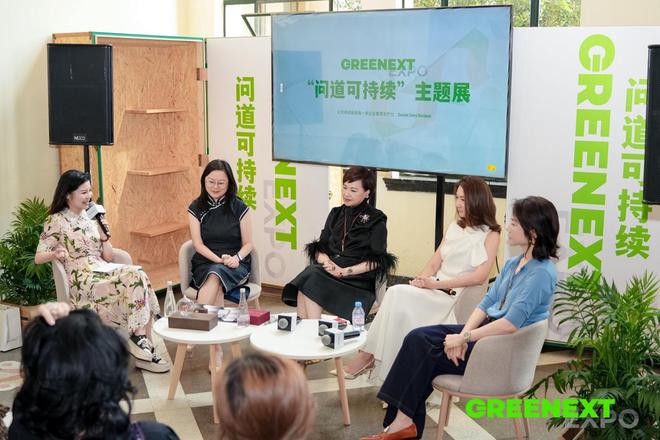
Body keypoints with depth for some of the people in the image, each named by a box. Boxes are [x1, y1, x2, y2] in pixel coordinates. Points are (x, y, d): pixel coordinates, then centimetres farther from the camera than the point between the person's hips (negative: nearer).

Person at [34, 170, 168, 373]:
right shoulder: (56, 221, 3)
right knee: (135, 277, -29)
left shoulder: (90, 217, 18)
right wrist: (55, 254, -22)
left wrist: (103, 232, 0)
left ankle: (141, 341, -26)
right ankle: (139, 339, -23)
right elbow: (38, 257, -1)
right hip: (82, 281, -5)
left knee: (138, 276, -28)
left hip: (103, 273, 5)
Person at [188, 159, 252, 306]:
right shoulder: (195, 208, 7)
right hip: (205, 264, 1)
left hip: (236, 266, -1)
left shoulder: (240, 208, 5)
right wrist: (219, 259, -16)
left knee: (216, 274, -36)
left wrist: (237, 258, -17)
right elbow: (198, 244, 1)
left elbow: (248, 243, 5)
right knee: (217, 288, -35)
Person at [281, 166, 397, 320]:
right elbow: (320, 247, 16)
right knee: (309, 273, -30)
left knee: (311, 278, -30)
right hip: (330, 271, 5)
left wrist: (346, 271, -14)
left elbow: (377, 261, -4)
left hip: (359, 278, -5)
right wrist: (326, 261, -7)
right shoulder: (336, 214, 20)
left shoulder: (376, 220, 3)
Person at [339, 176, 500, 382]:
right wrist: (422, 280, -5)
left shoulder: (490, 234, 2)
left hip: (456, 297, -5)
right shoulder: (455, 227, 21)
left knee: (399, 295, -27)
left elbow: (480, 276, -11)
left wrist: (436, 284, -15)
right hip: (435, 291, 6)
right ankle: (368, 357, -31)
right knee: (396, 294, -26)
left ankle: (367, 357, -22)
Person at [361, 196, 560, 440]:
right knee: (418, 338, -7)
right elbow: (487, 302, 7)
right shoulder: (514, 263, 10)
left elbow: (510, 324, -27)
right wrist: (463, 334, -10)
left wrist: (464, 338, -21)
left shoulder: (542, 273, -20)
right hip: (487, 329, 9)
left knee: (422, 355, -10)